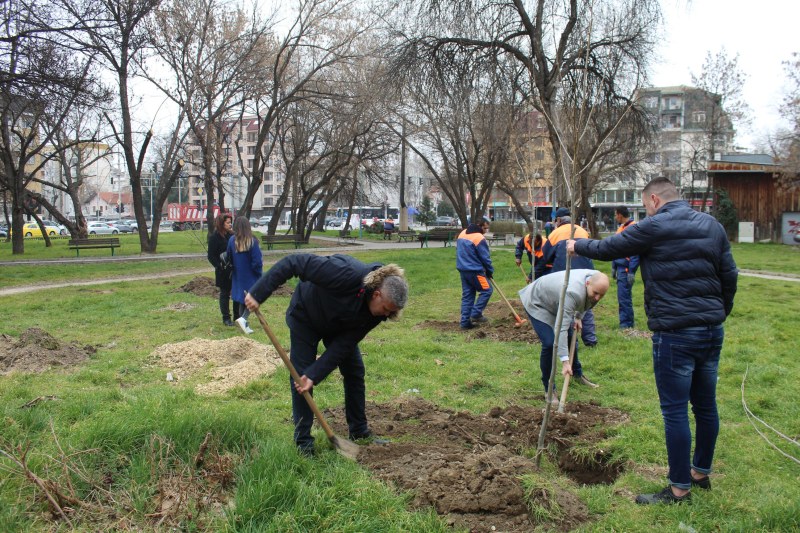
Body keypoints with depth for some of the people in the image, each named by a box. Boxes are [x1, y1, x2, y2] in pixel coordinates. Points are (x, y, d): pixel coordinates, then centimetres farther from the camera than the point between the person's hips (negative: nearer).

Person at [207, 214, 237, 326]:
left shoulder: (231, 235, 6)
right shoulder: (214, 237, -8)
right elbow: (211, 256, -8)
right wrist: (220, 266, -18)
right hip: (223, 272, -5)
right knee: (225, 294, 6)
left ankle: (237, 316, 20)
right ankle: (226, 318, 14)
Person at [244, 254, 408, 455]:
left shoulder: (377, 311, -23)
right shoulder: (348, 274, -42)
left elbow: (344, 344, -23)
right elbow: (294, 262, -40)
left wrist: (314, 375, -30)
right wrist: (258, 293, -40)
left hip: (339, 327, 5)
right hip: (306, 318, -5)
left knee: (355, 371, 3)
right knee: (301, 376, -9)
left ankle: (359, 432, 18)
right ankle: (303, 440, 2)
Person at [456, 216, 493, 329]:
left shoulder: (462, 234, 11)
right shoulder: (479, 238, -16)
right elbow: (485, 258, -12)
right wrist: (490, 271, 2)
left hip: (463, 269, 8)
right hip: (475, 270, -8)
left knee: (467, 295, 11)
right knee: (487, 290, 4)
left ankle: (465, 322, 9)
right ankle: (476, 314, -2)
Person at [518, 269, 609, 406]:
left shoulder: (596, 279, -18)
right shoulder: (572, 293, -43)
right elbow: (561, 328, -44)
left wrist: (578, 316, 1)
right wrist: (565, 361, -45)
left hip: (554, 301, 8)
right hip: (537, 302, -8)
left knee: (570, 338, 17)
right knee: (549, 344, -18)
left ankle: (577, 373, 42)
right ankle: (548, 388, -2)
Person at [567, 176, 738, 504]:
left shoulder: (654, 227, -9)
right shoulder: (712, 226, 10)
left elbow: (608, 248, 0)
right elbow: (729, 275, 11)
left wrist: (578, 247, 18)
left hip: (675, 333, -7)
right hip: (712, 330, 8)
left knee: (675, 410, 0)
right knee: (706, 405, 17)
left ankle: (679, 488, 8)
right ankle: (701, 472, 32)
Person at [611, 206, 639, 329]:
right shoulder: (621, 228, 15)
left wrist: (631, 271, -19)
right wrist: (614, 267, 20)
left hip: (626, 269, -9)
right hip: (620, 267, 9)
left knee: (624, 297, -6)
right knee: (622, 297, 13)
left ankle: (626, 325, 1)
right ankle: (626, 323, 21)